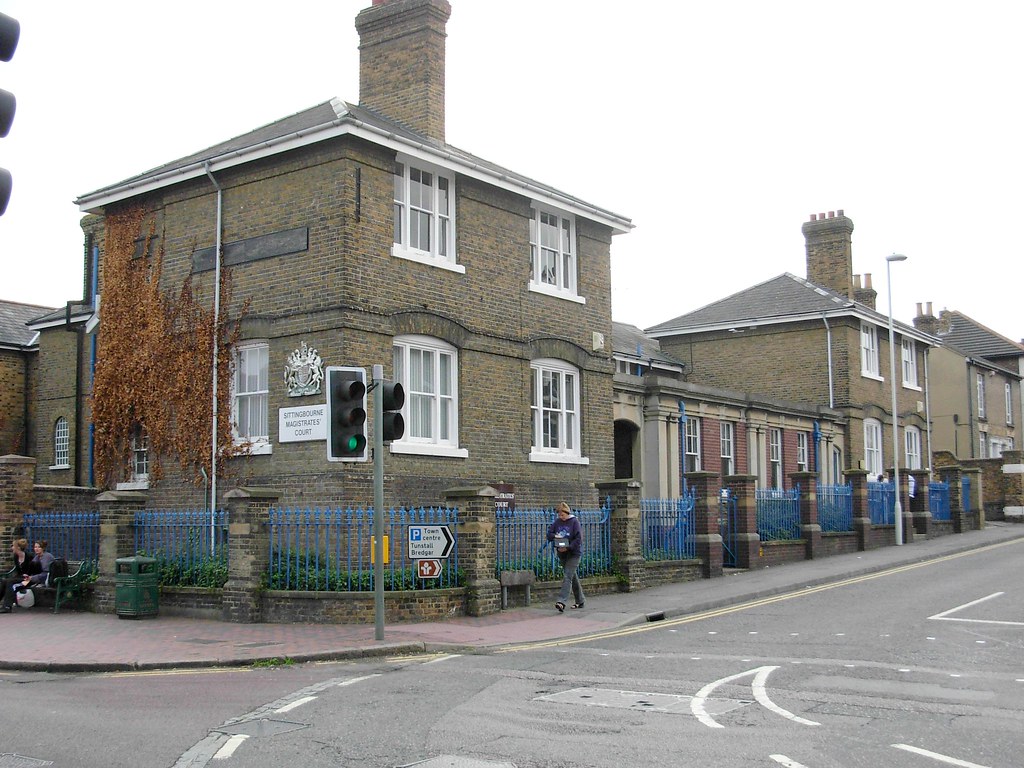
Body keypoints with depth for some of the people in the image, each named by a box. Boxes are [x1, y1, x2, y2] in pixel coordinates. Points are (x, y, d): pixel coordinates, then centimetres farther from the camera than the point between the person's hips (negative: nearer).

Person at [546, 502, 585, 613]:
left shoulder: (574, 522, -10)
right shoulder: (557, 522, 5)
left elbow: (578, 539, -15)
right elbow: (549, 534, 6)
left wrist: (568, 547, -22)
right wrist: (555, 536, -16)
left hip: (573, 553, -6)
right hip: (562, 554, 6)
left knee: (567, 577, -15)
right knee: (573, 577, 15)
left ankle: (562, 601, -24)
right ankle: (580, 601, 25)